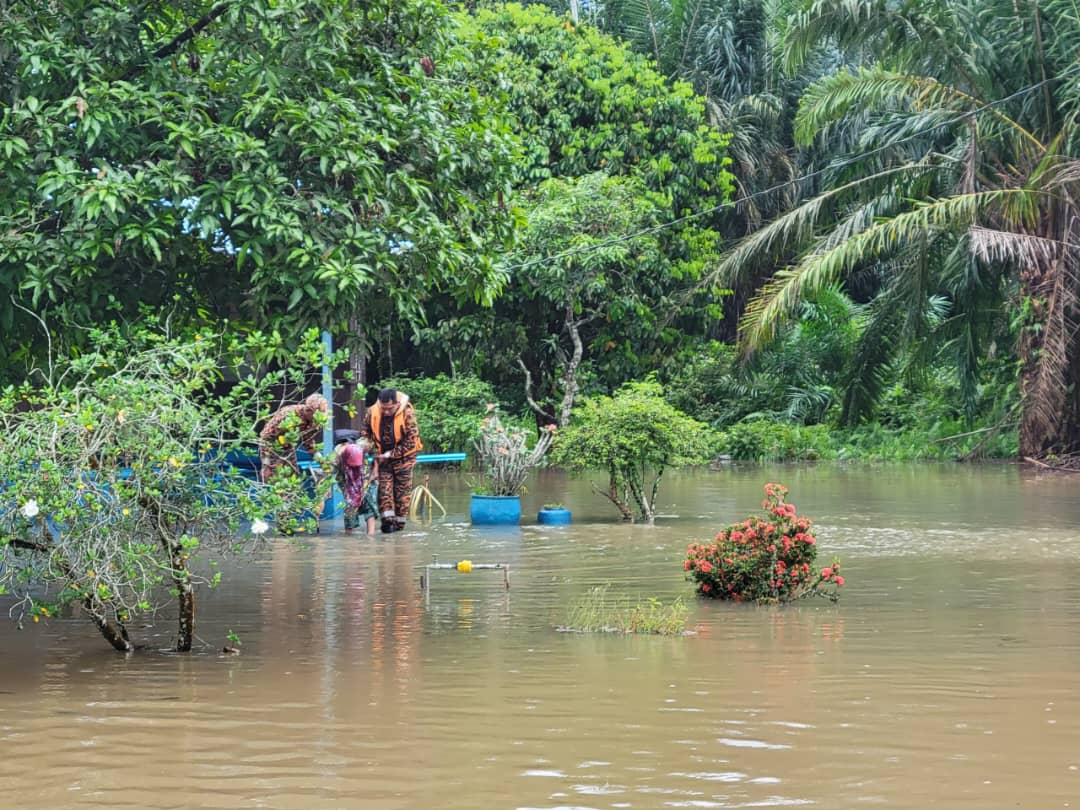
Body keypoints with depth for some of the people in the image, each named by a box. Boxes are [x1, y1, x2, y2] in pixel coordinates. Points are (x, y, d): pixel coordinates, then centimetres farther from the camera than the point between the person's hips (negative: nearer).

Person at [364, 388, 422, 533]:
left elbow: (411, 443, -19)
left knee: (402, 490, 2)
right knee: (384, 488, -9)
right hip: (383, 457, 3)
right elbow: (366, 432, 9)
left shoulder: (407, 414, -21)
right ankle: (387, 519, -12)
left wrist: (389, 455, -19)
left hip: (403, 457, -3)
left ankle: (399, 521, 11)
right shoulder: (372, 412, -11)